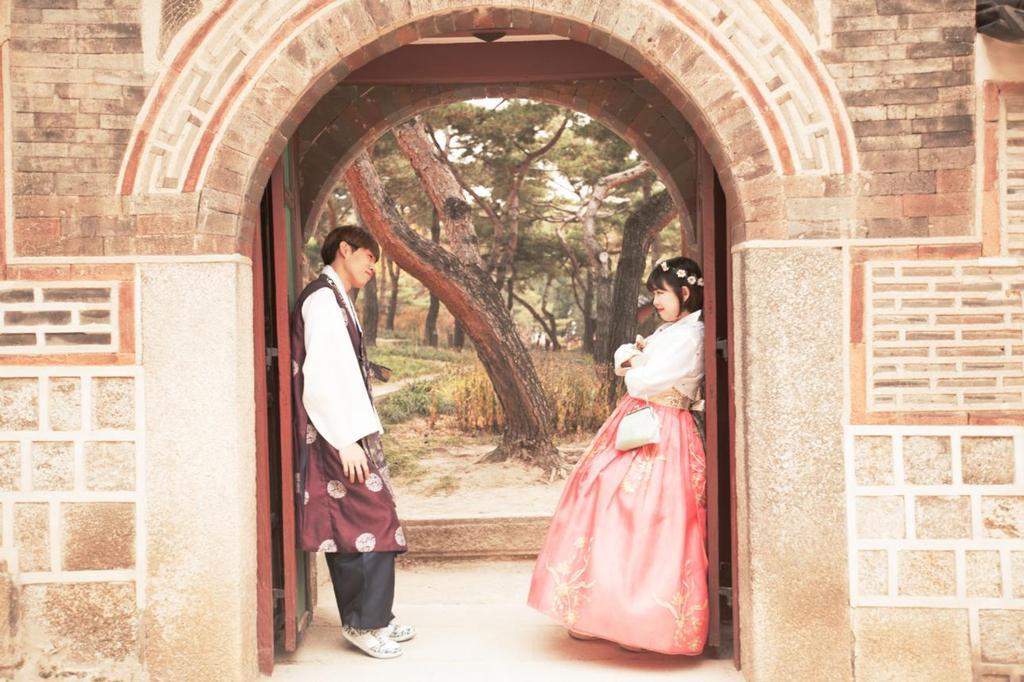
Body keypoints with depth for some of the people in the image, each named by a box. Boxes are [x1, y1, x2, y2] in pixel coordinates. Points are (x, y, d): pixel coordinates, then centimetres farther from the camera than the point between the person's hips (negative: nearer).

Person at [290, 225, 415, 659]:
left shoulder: (337, 301, 18)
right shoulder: (323, 299, -11)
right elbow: (322, 375, -19)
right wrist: (346, 440, -21)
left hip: (350, 433, 10)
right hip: (339, 436, -10)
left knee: (352, 526, 13)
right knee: (369, 522, -6)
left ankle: (371, 619, 21)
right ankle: (364, 623, 4)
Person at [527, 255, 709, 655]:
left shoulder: (689, 336, -14)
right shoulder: (668, 330, 17)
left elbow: (642, 380, -20)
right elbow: (622, 357, 17)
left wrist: (634, 370, 1)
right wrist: (634, 355, -5)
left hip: (660, 437, -10)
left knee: (639, 525, -7)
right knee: (610, 512, 11)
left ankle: (643, 621, 5)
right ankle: (601, 612, 21)